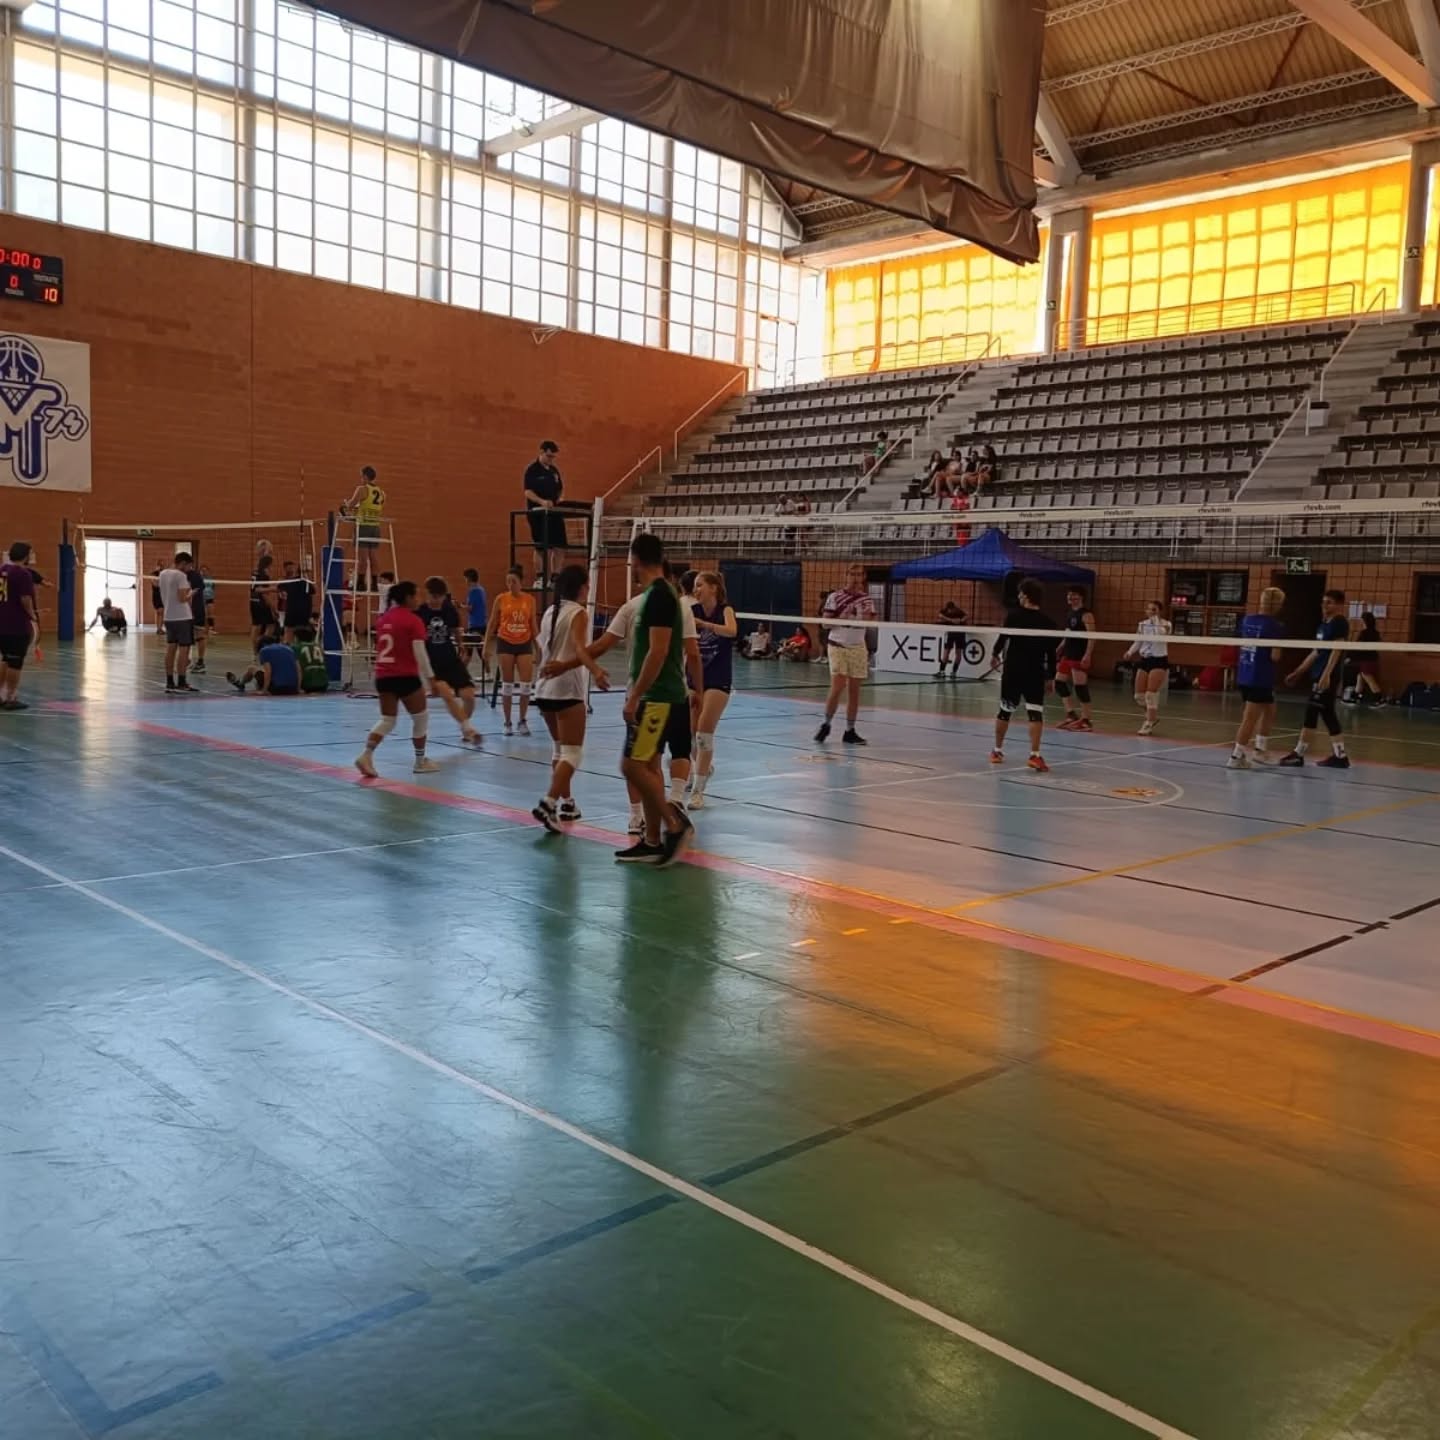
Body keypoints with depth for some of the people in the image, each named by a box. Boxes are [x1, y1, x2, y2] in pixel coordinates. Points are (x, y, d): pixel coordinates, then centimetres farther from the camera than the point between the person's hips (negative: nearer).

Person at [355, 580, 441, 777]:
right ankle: (421, 761, 19)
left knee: (387, 719, 13)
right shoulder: (413, 621, -10)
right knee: (421, 718, 12)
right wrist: (430, 678, -10)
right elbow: (420, 653, -14)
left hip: (382, 676, 7)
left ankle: (366, 755, -6)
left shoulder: (383, 619, 11)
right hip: (405, 677, -6)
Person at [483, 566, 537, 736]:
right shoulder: (501, 599, -4)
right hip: (506, 644, -1)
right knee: (507, 685, 4)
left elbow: (533, 625, 8)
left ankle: (523, 721, 13)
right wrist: (486, 646, -1)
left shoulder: (530, 600, 0)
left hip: (524, 644, 1)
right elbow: (492, 624, 2)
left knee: (526, 685, -2)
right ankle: (507, 722, 13)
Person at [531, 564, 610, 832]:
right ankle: (548, 803, -21)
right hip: (567, 691, -8)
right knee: (573, 753, -6)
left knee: (560, 749, 21)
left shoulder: (549, 612, 14)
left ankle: (566, 803, 26)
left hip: (545, 689, 8)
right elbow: (580, 649, -27)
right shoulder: (579, 613, -8)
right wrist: (595, 671, -43)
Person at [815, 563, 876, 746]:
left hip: (858, 648, 3)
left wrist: (867, 617, -11)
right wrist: (842, 617, -18)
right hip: (838, 646, -3)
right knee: (837, 688, -12)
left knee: (854, 691, 4)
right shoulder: (835, 597, -2)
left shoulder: (867, 600, 7)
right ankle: (825, 725, 9)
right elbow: (825, 622, -2)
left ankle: (850, 731, 12)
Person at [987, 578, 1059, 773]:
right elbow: (1051, 653, 1)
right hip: (1035, 674, 0)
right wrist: (1050, 676, 9)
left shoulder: (1014, 616, -6)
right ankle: (1034, 755, -15)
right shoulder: (1047, 622, 0)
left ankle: (997, 751, 26)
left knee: (1005, 710, 14)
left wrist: (995, 655, 12)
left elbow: (1003, 638, -7)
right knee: (1035, 712, -3)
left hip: (1012, 670, 0)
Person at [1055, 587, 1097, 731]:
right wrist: (1059, 649, 22)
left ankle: (1086, 719, -1)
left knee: (1080, 686, -8)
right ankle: (1071, 713, 16)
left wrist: (1088, 654, -26)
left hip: (1080, 656, -9)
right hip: (1068, 654, 9)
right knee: (1059, 682, 8)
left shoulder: (1086, 614, -11)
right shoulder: (1070, 613, 15)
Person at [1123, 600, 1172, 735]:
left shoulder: (1165, 624, -7)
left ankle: (1149, 724, -3)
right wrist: (1130, 652, 3)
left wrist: (1156, 621, -27)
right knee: (1139, 696, 4)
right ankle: (1153, 716, 29)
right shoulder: (1142, 625, 7)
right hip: (1144, 660, 6)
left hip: (1159, 661, -5)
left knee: (1151, 694, -12)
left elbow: (1162, 634, -29)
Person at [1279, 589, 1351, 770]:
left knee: (1311, 713, -6)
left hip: (1327, 676, -9)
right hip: (1318, 674, 9)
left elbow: (1336, 650, -17)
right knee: (1328, 715, 9)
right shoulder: (1324, 624, 18)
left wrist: (1326, 674, -26)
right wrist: (1298, 672, 22)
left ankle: (1298, 754, -2)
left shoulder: (1339, 623, -9)